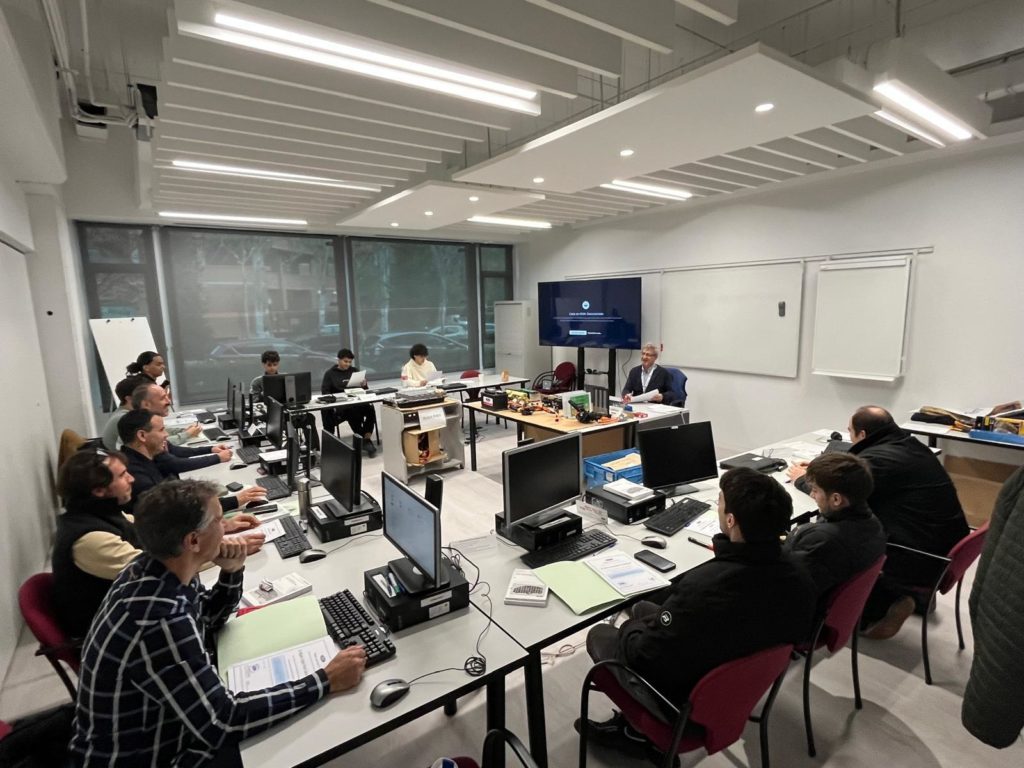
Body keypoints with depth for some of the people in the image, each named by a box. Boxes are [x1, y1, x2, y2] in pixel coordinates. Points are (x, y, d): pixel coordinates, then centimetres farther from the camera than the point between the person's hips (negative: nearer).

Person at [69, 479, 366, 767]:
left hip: (156, 729, 7)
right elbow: (222, 723, -34)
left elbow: (207, 621, 9)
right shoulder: (160, 623, -37)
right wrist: (326, 681, -30)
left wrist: (232, 573, -10)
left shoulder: (154, 569, -9)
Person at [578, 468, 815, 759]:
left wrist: (629, 627, -4)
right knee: (643, 608, 23)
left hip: (686, 702, -6)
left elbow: (644, 656, -26)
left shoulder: (703, 587, -39)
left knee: (600, 634, 15)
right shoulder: (799, 580, -19)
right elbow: (795, 632, 3)